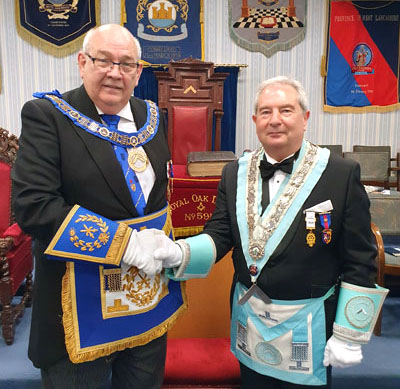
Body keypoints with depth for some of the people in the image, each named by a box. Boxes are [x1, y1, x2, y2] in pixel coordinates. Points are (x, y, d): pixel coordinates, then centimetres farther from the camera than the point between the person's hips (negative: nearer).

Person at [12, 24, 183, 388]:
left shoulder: (152, 117, 5)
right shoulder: (47, 115, -12)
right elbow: (32, 206, -22)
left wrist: (163, 243, 4)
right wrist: (126, 243, -23)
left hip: (151, 297, 5)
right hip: (82, 303, -4)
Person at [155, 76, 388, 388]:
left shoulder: (342, 174, -13)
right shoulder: (235, 173, -1)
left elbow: (360, 263, -9)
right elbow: (219, 235, -2)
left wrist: (349, 337, -7)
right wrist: (181, 252, -22)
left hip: (308, 327, -3)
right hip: (248, 321, 4)